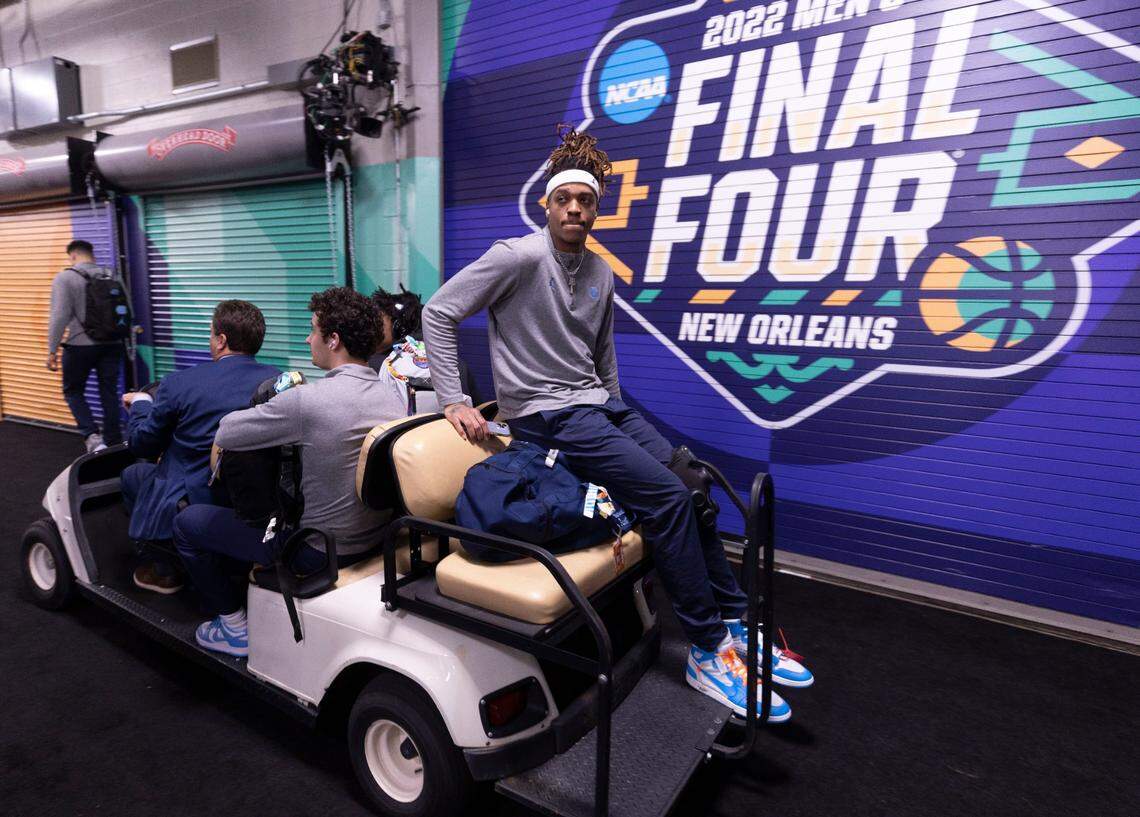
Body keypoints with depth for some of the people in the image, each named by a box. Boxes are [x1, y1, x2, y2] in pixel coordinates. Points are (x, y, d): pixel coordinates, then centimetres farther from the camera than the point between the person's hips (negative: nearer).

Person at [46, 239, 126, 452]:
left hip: (80, 346, -4)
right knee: (109, 393, 9)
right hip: (112, 344, 4)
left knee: (73, 390, 12)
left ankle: (92, 436, -5)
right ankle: (113, 442, 13)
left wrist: (52, 350, -9)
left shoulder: (64, 278, -7)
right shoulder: (112, 277, 8)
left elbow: (60, 316, -14)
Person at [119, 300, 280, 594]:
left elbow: (141, 444, 1)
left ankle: (162, 569, 26)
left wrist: (140, 403, 21)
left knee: (132, 474, 25)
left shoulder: (179, 383, -13)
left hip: (197, 501, -4)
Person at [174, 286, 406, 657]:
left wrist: (268, 404, 4)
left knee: (187, 521, 11)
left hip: (320, 551, -7)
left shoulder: (306, 400, -27)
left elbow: (225, 434, -15)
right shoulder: (394, 397, -5)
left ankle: (235, 627, 20)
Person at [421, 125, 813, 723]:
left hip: (600, 406, 8)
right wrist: (453, 400, -14)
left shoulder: (602, 276, 13)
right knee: (666, 497, -21)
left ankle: (733, 627, 10)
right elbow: (438, 313, -9)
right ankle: (707, 653, -7)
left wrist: (618, 414, 21)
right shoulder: (520, 256, -9)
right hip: (546, 415, -7)